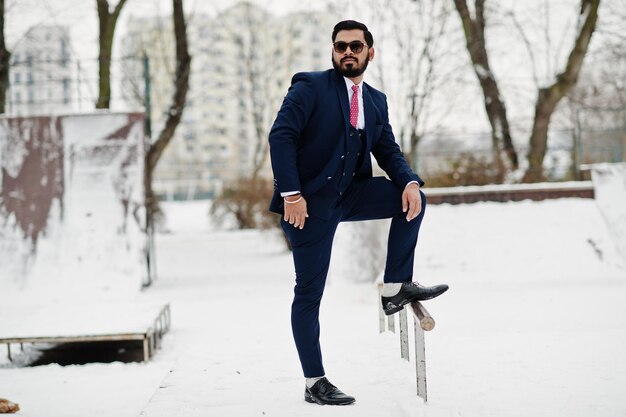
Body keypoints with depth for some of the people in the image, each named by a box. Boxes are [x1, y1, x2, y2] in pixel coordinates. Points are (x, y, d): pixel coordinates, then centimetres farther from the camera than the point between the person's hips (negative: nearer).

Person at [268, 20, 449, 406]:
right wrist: (291, 195, -23)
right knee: (310, 294, -2)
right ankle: (315, 382, 7)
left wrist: (410, 182, -13)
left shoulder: (376, 101, 10)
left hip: (349, 195, 6)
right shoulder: (310, 86, -8)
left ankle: (396, 287, -1)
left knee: (411, 198, -8)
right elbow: (281, 136, -15)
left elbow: (388, 150, 8)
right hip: (309, 201, -6)